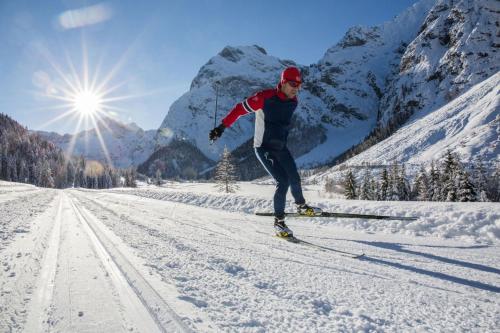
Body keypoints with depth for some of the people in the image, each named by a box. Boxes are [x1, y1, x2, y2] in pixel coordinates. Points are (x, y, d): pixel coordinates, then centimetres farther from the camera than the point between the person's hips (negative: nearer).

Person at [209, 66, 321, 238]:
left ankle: (301, 206, 39)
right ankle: (279, 222, 1)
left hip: (281, 148, 7)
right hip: (264, 148, -6)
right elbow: (240, 109, -14)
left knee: (295, 179, 11)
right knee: (283, 182, -13)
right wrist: (222, 127, -14)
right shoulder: (265, 97, -20)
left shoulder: (293, 101, 1)